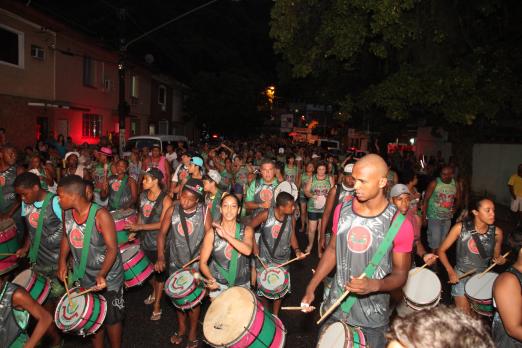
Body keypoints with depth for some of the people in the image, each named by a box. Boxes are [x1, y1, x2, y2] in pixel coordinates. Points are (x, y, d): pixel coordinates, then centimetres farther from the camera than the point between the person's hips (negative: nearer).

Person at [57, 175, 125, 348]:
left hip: (108, 277, -5)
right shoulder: (67, 213, -7)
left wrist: (102, 274, -36)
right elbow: (66, 237, 10)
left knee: (111, 318, 12)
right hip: (85, 277, 6)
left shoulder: (100, 215, -26)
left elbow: (112, 248, -25)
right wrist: (62, 261, -4)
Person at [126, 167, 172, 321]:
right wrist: (134, 230, 3)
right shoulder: (143, 195, 2)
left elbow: (162, 223, -20)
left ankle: (157, 306, 24)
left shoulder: (165, 199, -17)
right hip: (144, 240, 6)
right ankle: (154, 292, 48)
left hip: (159, 243, -5)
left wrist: (140, 227, -23)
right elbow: (141, 214, 13)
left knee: (159, 273, 10)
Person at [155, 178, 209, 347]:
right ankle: (181, 328, 43)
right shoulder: (172, 210, -9)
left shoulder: (204, 212, -14)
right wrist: (160, 257, -15)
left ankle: (192, 334, 32)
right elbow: (162, 233, -4)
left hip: (196, 264, -2)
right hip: (175, 263, 3)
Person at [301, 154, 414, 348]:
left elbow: (400, 274, -9)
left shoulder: (399, 224, -18)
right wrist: (311, 288, 3)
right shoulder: (342, 210, -6)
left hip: (372, 317, -3)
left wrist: (374, 285, -28)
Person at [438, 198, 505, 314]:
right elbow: (442, 250, -8)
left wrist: (499, 259, -14)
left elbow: (496, 256, 9)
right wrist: (450, 272, -18)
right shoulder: (460, 227, -16)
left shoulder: (496, 232, -9)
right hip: (461, 275, -2)